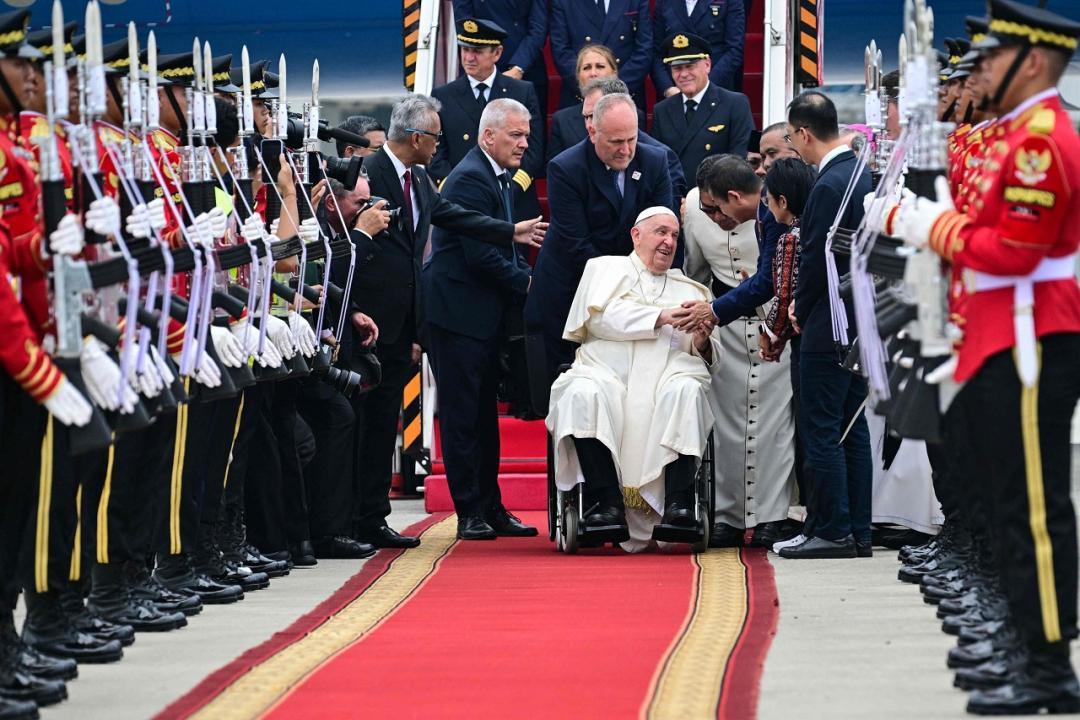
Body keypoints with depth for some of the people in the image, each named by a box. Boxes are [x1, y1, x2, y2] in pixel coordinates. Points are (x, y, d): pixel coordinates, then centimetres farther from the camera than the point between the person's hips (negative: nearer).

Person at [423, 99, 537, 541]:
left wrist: (526, 274, 3)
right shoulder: (470, 179, -16)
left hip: (484, 316, 10)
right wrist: (525, 282, -12)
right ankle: (470, 512, -1)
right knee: (462, 415, -4)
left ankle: (490, 508, 17)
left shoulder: (496, 178, 16)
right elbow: (481, 255, -22)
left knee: (484, 415, 13)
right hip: (460, 314, -10)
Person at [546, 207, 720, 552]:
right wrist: (661, 317, -7)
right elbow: (600, 317, 0)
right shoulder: (605, 268, 21)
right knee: (583, 394, -35)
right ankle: (606, 503, -39)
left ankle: (678, 503, -39)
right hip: (606, 371, -1)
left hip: (668, 373, 2)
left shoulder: (691, 290, 28)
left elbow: (708, 358, 20)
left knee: (686, 391, -33)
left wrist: (702, 344, -4)